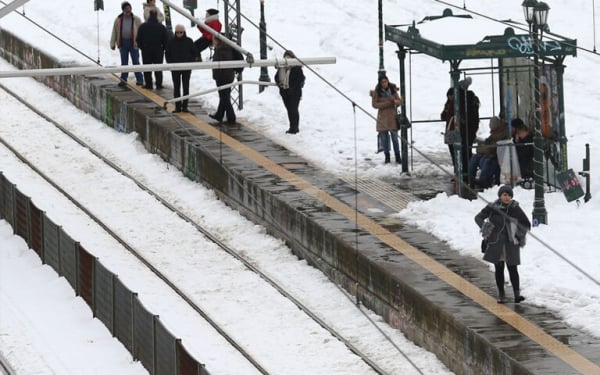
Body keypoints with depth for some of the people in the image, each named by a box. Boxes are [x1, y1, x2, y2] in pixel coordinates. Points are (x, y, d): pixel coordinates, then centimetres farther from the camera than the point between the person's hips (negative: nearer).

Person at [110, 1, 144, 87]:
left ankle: (139, 79, 6)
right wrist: (113, 43, 4)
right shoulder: (118, 20, 4)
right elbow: (114, 32, 7)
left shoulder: (136, 19, -1)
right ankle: (123, 79, 16)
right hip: (123, 43, 2)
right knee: (124, 62, 9)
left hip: (133, 43, -2)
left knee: (136, 62, 0)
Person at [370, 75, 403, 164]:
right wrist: (387, 103, -18)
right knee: (384, 137, 3)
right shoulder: (376, 92, -5)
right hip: (382, 117, -1)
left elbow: (400, 101, 5)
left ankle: (397, 156, 8)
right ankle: (387, 157, 14)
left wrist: (396, 101, -20)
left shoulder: (392, 89, 1)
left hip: (392, 116, 1)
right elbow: (374, 104, -9)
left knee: (394, 136, 0)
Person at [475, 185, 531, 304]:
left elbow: (526, 224, 9)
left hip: (511, 243, -1)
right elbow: (478, 217, 8)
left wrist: (520, 236, 1)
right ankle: (501, 294, 16)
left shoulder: (515, 208, -2)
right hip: (496, 242, 1)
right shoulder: (492, 207, -3)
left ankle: (517, 294, -10)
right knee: (499, 269, 7)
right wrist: (484, 227, -10)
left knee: (512, 268, -7)